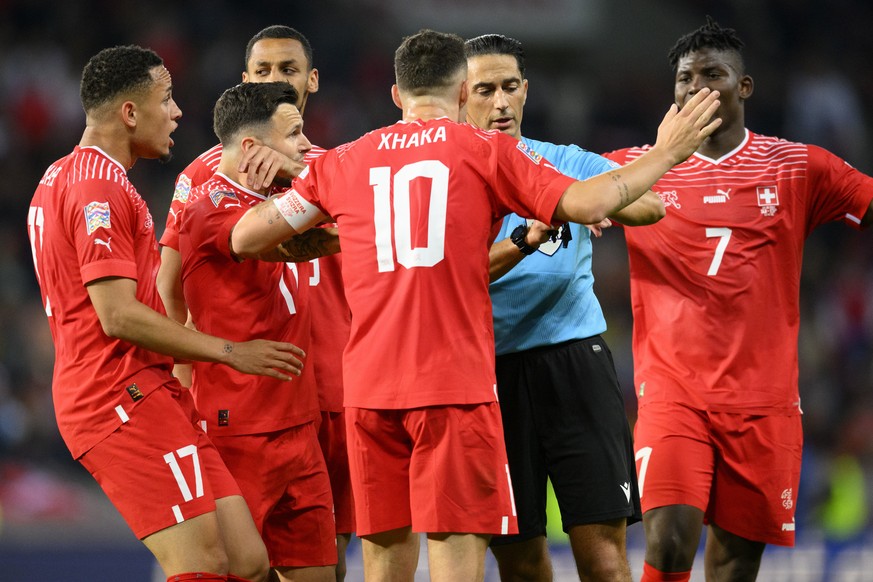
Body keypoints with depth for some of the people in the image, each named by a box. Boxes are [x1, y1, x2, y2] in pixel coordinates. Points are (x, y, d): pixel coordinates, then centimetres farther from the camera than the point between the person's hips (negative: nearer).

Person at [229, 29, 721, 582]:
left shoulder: (343, 162, 13)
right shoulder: (485, 150, 4)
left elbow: (245, 238, 15)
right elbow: (584, 204, -6)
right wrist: (665, 154, 6)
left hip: (368, 390, 4)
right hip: (456, 383, -3)